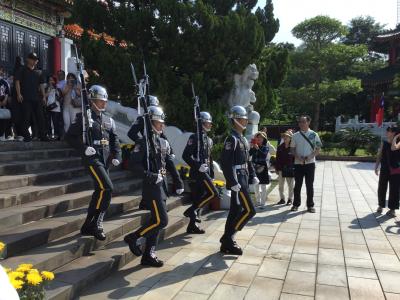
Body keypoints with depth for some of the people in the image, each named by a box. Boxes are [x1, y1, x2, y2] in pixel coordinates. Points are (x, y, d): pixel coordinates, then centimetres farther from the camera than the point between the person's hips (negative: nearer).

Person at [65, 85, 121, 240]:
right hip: (92, 158, -7)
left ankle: (88, 226, 23)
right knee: (107, 188, -19)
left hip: (105, 159, 7)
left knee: (100, 191, 11)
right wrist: (84, 148, -19)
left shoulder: (108, 120, 14)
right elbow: (69, 137, -5)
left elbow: (114, 139, 19)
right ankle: (96, 223, -6)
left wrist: (116, 155, 5)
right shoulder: (83, 117, -4)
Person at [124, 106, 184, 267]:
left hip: (161, 184, 8)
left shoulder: (162, 141, 15)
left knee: (156, 220, 10)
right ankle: (133, 237, 8)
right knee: (161, 220, -11)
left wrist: (178, 182, 9)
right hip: (151, 186, -8)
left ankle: (148, 255, 19)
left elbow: (169, 163, 15)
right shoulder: (143, 140, -10)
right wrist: (149, 175, -28)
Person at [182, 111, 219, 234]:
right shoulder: (195, 137, -10)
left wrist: (211, 174, 17)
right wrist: (198, 166, -23)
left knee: (199, 197, 9)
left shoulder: (208, 140, 17)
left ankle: (192, 226, 16)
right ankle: (191, 210, -4)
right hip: (199, 172, -9)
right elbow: (186, 155, -17)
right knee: (213, 193, -14)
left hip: (205, 172, 9)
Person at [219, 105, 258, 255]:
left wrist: (253, 176, 12)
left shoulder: (243, 139, 16)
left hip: (243, 179, 10)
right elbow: (225, 162, -22)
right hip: (237, 180, -10)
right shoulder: (232, 139, -14)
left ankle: (227, 243, 21)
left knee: (236, 210, 12)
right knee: (250, 210, -10)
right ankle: (228, 236, 1)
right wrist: (233, 182, -25)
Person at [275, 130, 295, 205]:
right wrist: (277, 168, 3)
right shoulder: (280, 147, 5)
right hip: (281, 169, 4)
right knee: (281, 185, 10)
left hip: (290, 169, -4)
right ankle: (282, 199, 22)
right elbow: (277, 158, 7)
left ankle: (290, 199, 18)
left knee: (290, 185, 8)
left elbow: (295, 158, -6)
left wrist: (294, 168, -11)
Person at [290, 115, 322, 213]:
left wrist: (310, 157, -15)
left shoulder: (314, 135, 1)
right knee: (297, 184, 7)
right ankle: (296, 204, 18)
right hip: (298, 163, 1)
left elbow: (318, 149, 0)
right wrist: (298, 157, -12)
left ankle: (310, 205, 14)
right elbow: (293, 149, 5)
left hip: (310, 163, -1)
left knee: (310, 185, 4)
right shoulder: (296, 135, 5)